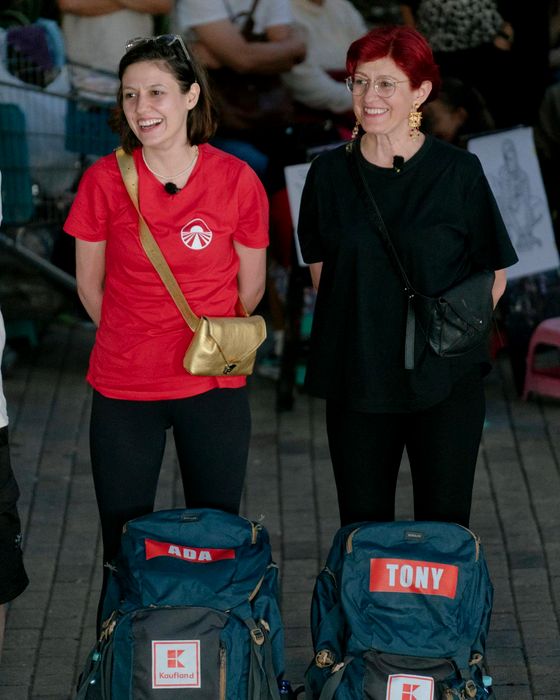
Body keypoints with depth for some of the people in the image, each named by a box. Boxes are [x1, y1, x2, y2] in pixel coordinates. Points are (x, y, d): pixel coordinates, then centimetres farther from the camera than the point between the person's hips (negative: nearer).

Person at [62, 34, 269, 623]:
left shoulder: (236, 181, -5)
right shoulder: (104, 181, -5)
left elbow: (250, 288, 7)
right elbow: (90, 285, 7)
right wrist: (136, 344, 11)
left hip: (215, 388, 0)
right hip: (124, 393, 0)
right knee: (124, 552, 7)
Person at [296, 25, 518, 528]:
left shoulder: (458, 171, -5)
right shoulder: (330, 172, 3)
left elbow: (493, 276, 3)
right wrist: (366, 328, 6)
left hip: (444, 378, -2)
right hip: (356, 378, 2)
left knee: (444, 527, 4)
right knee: (362, 526, 8)